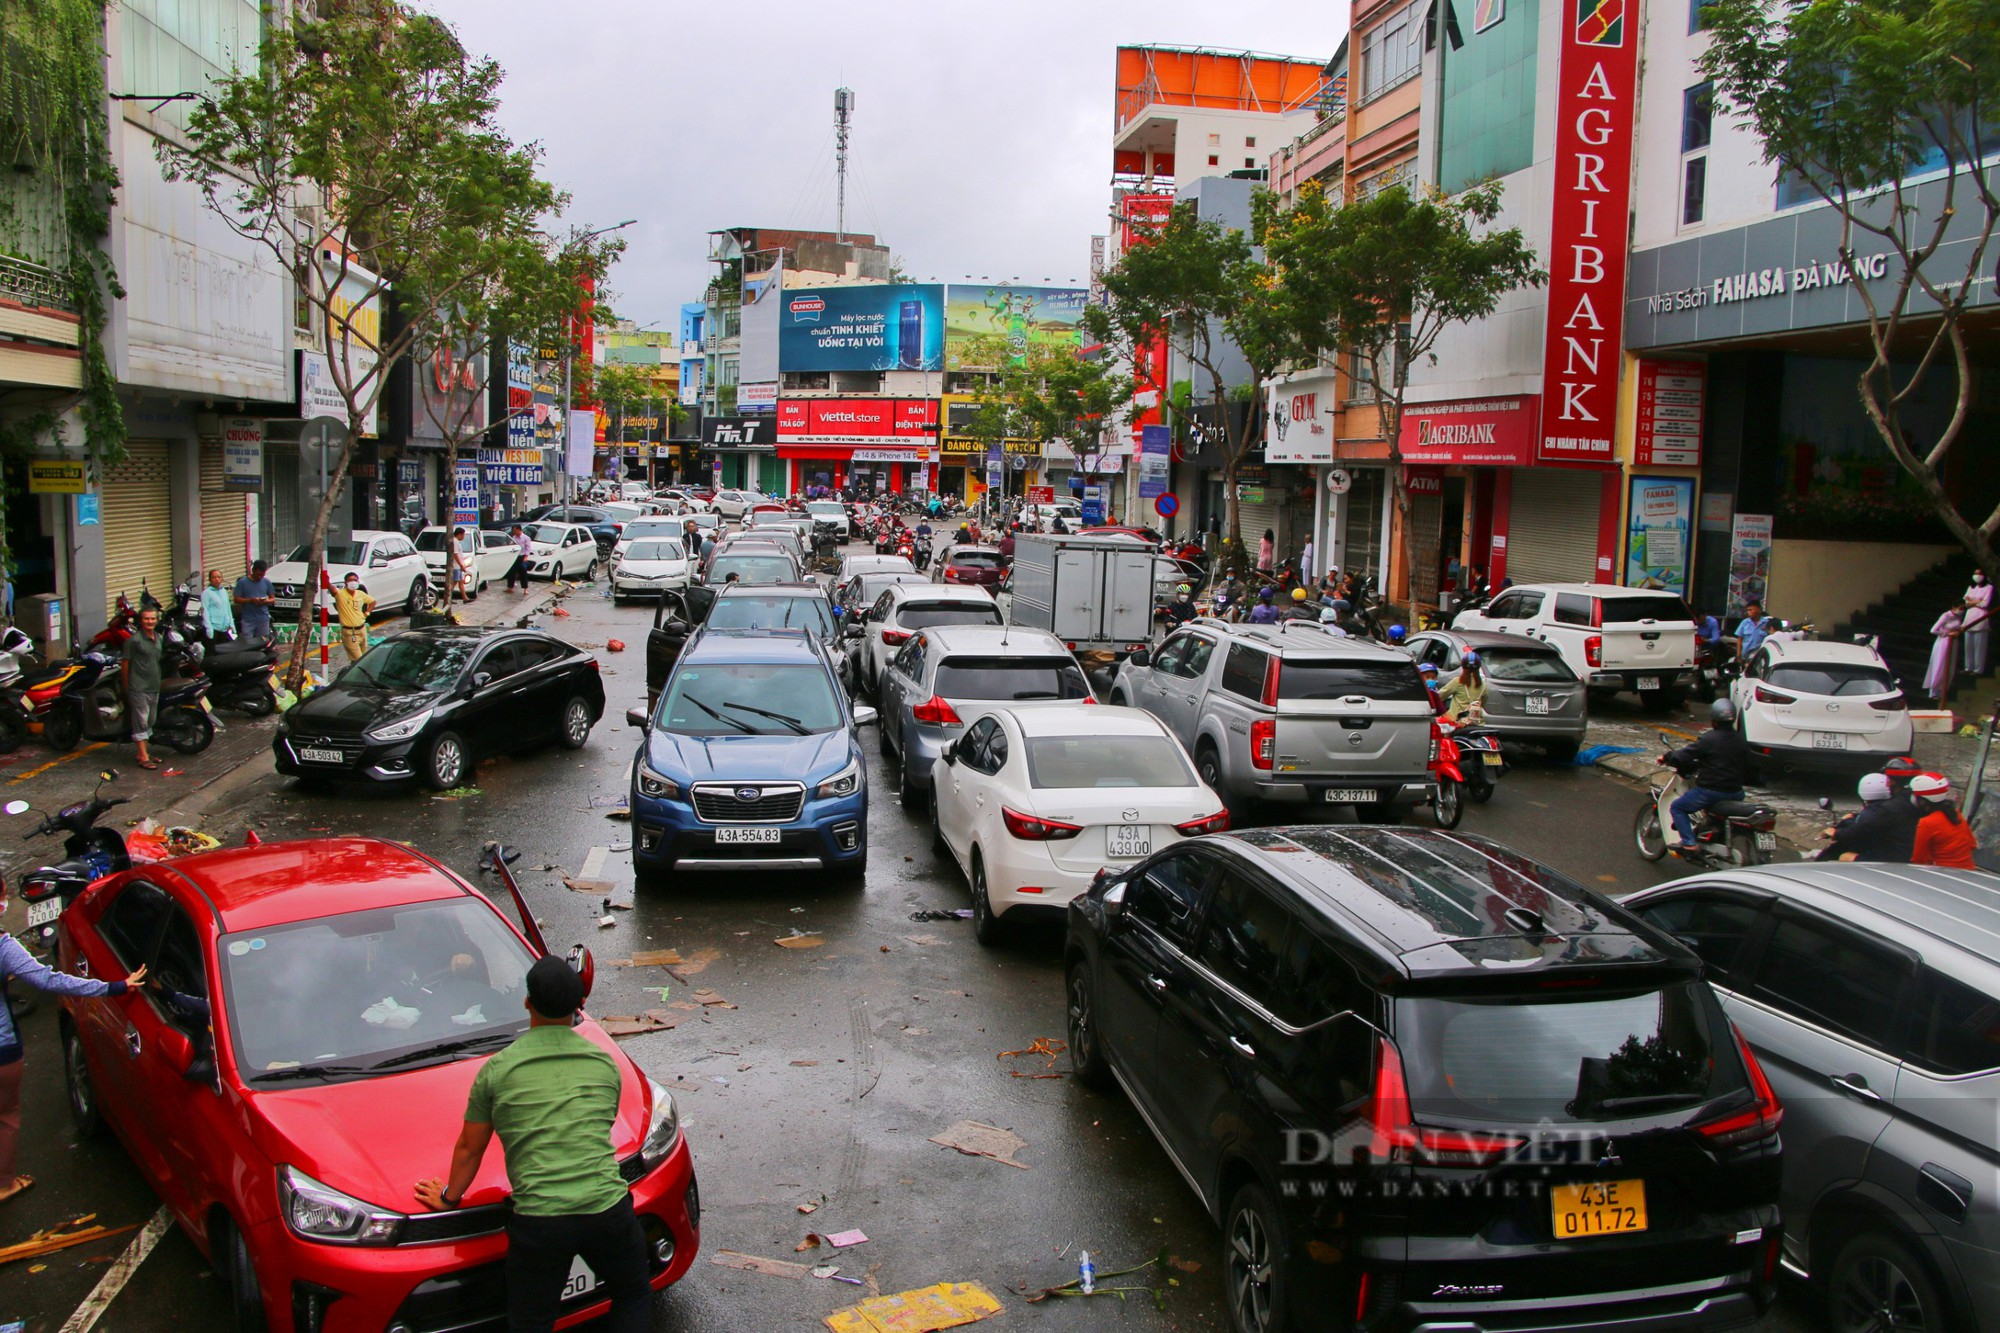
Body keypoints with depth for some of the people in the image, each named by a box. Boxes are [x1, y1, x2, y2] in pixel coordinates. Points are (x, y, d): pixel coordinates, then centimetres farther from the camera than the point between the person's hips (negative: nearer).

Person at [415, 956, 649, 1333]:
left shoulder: (498, 1069, 2)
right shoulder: (605, 1063, 9)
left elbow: (469, 1149, 13)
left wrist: (449, 1197, 32)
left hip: (538, 1219, -2)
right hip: (607, 1208, 2)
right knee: (633, 1298, 24)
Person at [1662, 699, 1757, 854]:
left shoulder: (1708, 739, -14)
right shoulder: (1741, 741, 5)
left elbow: (1682, 757, -15)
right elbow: (1749, 766, 11)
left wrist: (1665, 758, 3)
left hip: (1710, 791, -6)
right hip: (1735, 793, 7)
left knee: (1678, 807, 8)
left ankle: (1688, 843, -5)